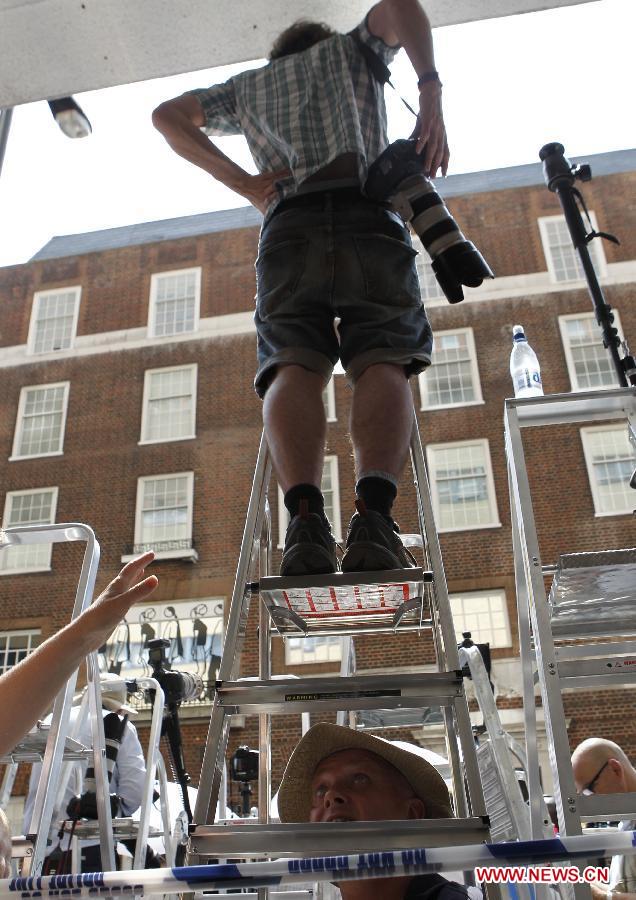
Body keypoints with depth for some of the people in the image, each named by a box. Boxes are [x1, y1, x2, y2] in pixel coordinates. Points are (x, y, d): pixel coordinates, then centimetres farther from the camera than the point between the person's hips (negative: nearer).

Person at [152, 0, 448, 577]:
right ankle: (374, 513, -39)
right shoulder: (352, 49, 33)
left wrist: (240, 181, 20)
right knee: (382, 364, -13)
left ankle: (305, 516, -39)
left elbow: (167, 115, 31)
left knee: (293, 367, -13)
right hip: (368, 216, -1)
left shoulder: (251, 85, 37)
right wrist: (431, 95, 4)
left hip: (288, 225, 1)